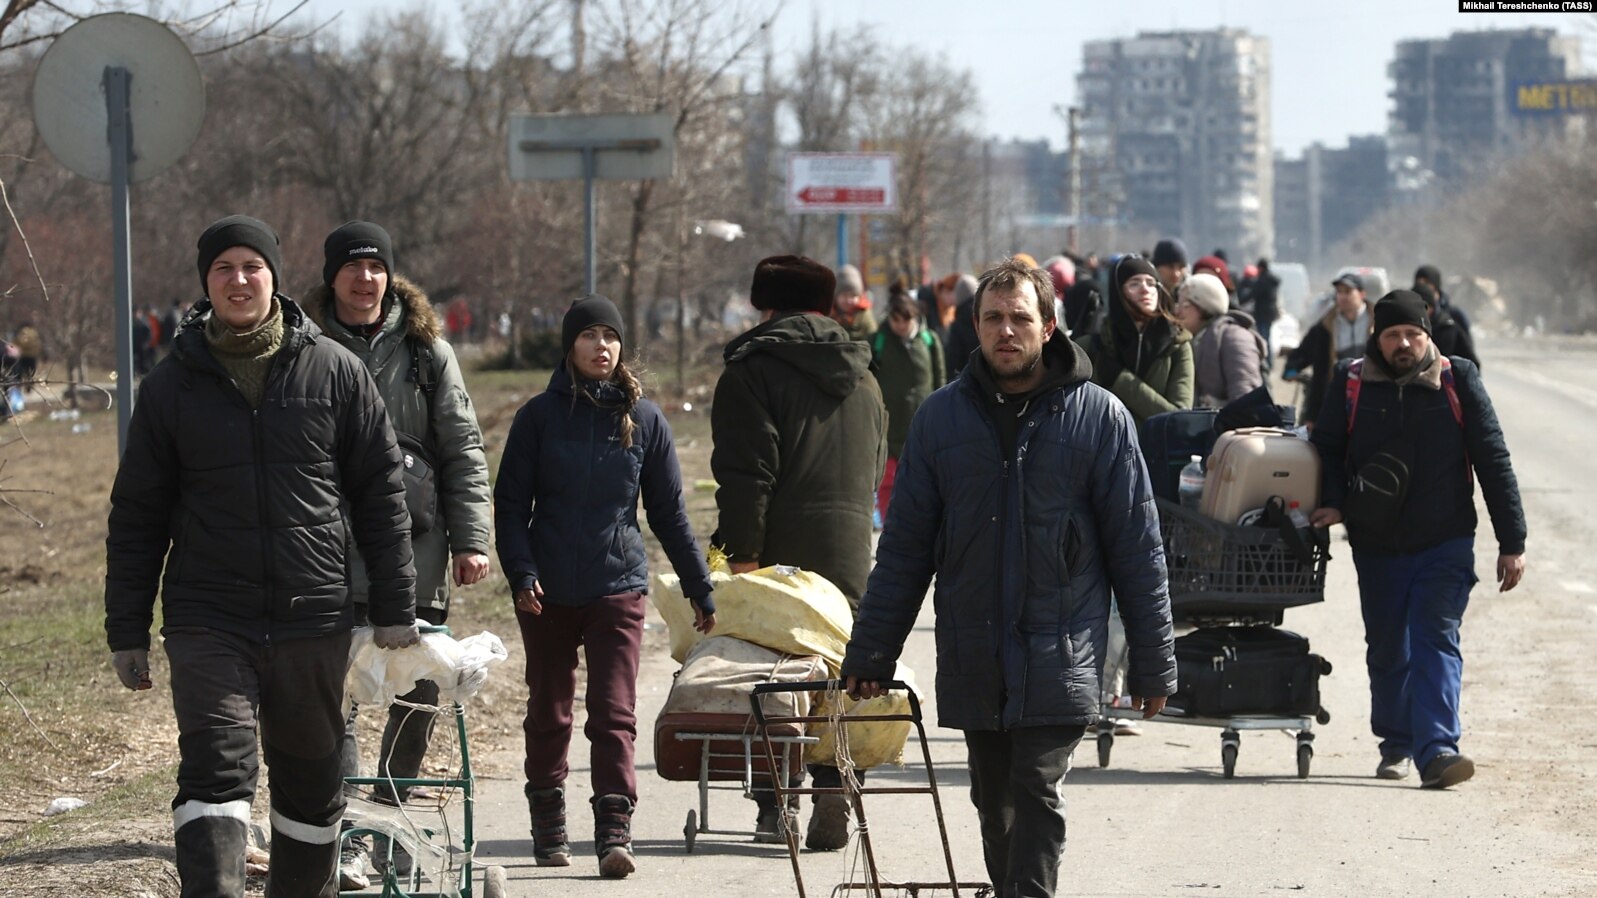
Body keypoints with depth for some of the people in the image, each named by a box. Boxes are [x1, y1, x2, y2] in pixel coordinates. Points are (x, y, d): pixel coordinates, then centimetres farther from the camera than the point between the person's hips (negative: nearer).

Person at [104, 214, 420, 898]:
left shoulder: (335, 372, 4)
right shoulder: (172, 384, 4)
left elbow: (381, 494, 7)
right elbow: (137, 514, 8)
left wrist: (394, 608, 3)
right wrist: (127, 632, 5)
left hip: (315, 619, 1)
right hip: (208, 621, -1)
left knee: (311, 782, 11)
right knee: (215, 769, -16)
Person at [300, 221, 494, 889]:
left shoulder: (426, 350, 10)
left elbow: (463, 450, 9)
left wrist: (470, 538, 1)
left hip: (417, 548, 2)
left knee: (417, 696, 6)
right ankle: (347, 840, -14)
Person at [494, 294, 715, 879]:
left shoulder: (643, 419, 4)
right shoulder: (541, 415, 1)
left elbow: (669, 512, 9)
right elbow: (511, 504, 2)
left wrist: (699, 588, 8)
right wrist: (521, 572, -12)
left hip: (618, 587, 0)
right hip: (548, 590, 1)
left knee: (615, 714, -11)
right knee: (548, 714, 10)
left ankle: (615, 832, -14)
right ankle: (549, 830, 23)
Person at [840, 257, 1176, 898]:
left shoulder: (1098, 417, 0)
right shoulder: (942, 417, 7)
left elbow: (1137, 547, 2)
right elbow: (905, 544, 10)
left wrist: (1153, 664, 0)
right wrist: (870, 652, 8)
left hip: (1059, 654, -3)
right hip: (971, 655, 3)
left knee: (1037, 793, -13)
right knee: (994, 802, 11)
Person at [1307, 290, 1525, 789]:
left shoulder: (1457, 380, -1)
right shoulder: (1351, 383, 1)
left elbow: (1493, 461, 0)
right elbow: (1327, 448, 12)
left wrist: (1512, 543, -2)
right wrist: (1332, 502, -9)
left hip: (1445, 545, -2)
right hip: (1376, 545, 2)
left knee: (1436, 641, -14)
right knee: (1387, 650, 11)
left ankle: (1436, 750, -23)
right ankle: (1396, 745, 28)